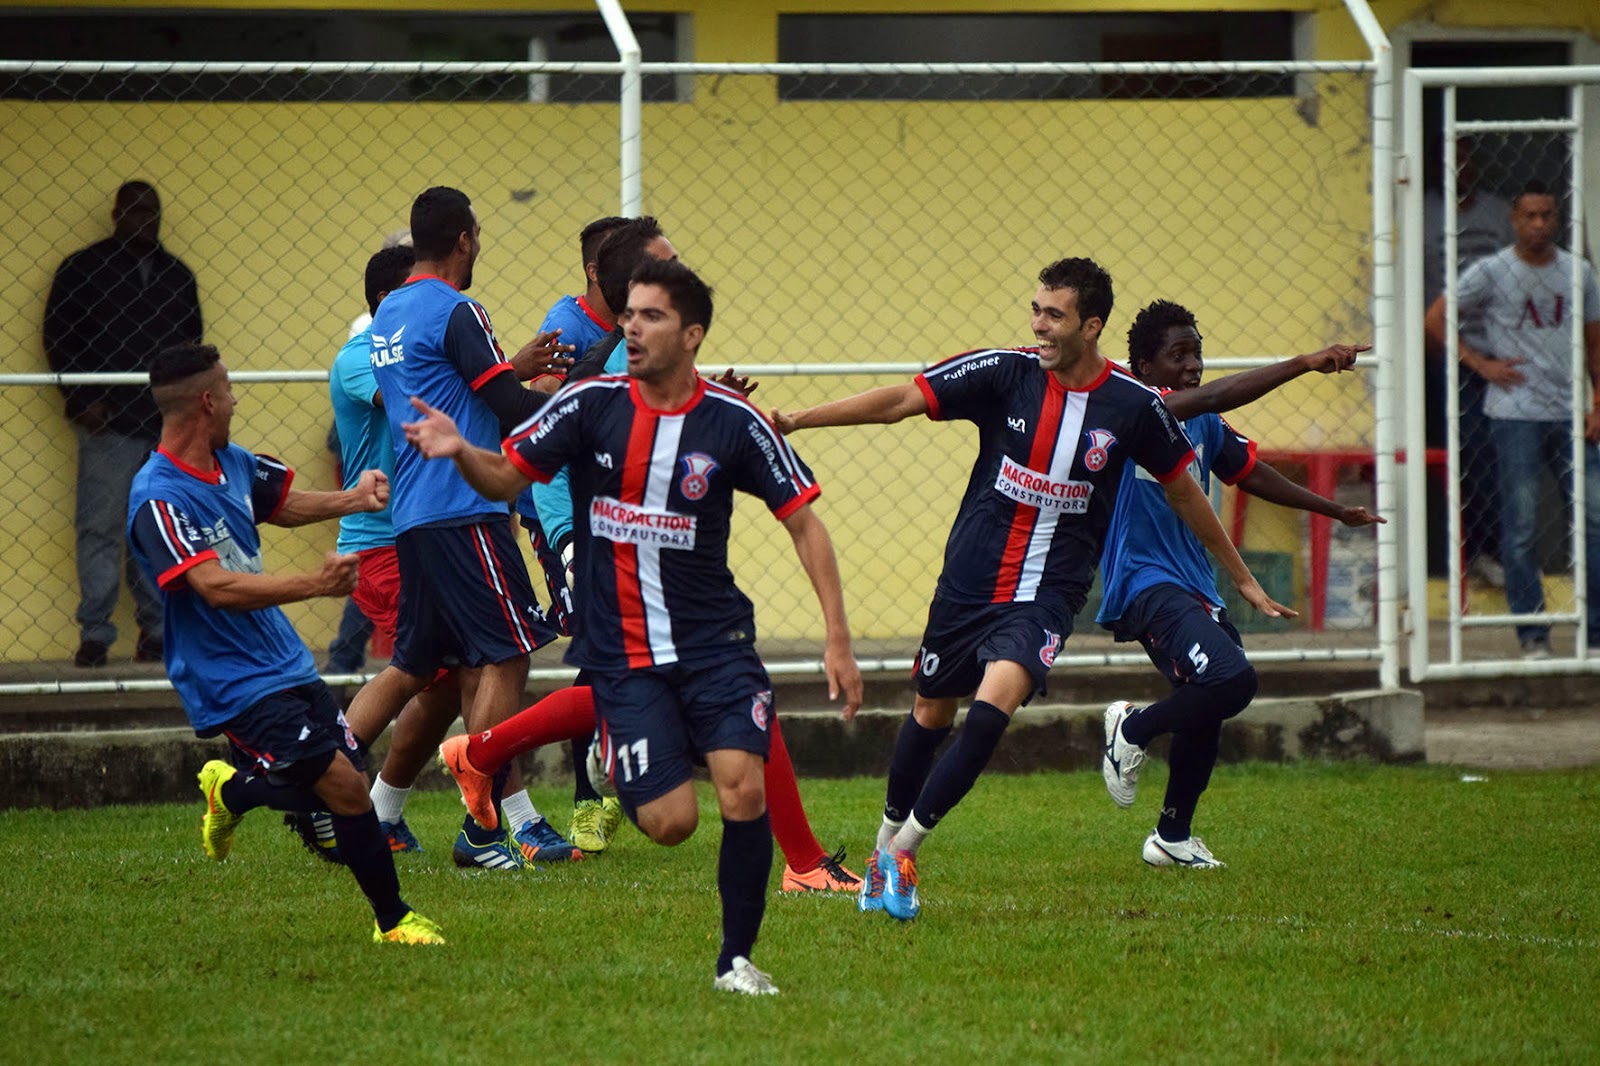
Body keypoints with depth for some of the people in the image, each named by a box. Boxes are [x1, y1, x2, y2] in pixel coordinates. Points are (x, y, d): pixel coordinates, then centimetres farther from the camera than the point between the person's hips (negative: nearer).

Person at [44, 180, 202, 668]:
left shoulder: (177, 274, 15)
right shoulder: (83, 269, 2)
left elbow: (193, 341, 20)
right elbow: (58, 339, 1)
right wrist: (83, 400, -8)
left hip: (171, 426, 4)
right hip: (110, 423, -4)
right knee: (100, 530, -5)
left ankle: (157, 633, 9)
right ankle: (94, 637, -2)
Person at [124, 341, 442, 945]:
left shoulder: (231, 464, 6)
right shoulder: (159, 500, -22)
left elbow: (281, 504, 28)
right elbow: (215, 587, -33)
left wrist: (352, 500, 10)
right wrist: (315, 585, -41)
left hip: (286, 666, 9)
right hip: (235, 686, -9)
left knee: (342, 788, 11)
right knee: (344, 784, -16)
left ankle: (230, 789, 36)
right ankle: (393, 921, -3)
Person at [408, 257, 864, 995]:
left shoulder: (733, 423, -6)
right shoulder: (590, 405, -4)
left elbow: (802, 521, 0)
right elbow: (507, 477, 3)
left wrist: (837, 638, -4)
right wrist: (460, 453, -21)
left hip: (713, 640, 0)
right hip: (621, 650, 0)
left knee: (743, 794, -17)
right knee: (670, 822, -11)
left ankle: (736, 959, 0)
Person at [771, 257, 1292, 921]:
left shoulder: (1133, 406, -5)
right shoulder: (1005, 372, -7)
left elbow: (1181, 490, 11)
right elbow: (899, 401, -8)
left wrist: (1242, 579, 19)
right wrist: (797, 420, -15)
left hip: (1048, 595, -2)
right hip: (968, 583, 2)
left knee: (995, 705, -23)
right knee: (931, 713, 12)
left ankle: (902, 851, -13)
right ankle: (887, 838, 36)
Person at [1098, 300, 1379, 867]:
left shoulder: (1205, 426, 13)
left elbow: (1250, 473, 27)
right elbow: (1210, 398, -28)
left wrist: (1334, 510, 33)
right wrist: (1305, 364, -32)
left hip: (1196, 584, 9)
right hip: (1144, 582, -9)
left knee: (1208, 712, 14)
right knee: (1231, 680, -26)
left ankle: (1173, 837, 33)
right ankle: (1132, 729, 1)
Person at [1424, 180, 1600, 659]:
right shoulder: (1491, 273, -1)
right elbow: (1435, 319, 3)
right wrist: (1480, 362, -4)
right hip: (1515, 416, -3)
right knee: (1521, 528, -2)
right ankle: (1532, 635, 3)